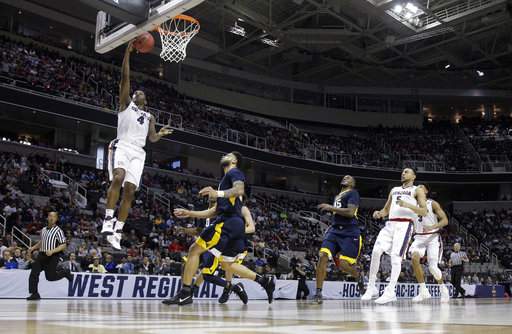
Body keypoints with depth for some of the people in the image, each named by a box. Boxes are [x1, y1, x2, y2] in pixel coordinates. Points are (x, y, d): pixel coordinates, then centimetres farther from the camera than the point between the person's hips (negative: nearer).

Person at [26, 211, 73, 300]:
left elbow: (63, 246, -10)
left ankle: (65, 272, 22)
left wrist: (52, 251, -22)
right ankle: (34, 294, 1)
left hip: (53, 256, -6)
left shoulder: (58, 231, -7)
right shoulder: (43, 230, 13)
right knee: (33, 273, -8)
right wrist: (33, 248, 15)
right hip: (42, 255, 6)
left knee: (50, 277, -6)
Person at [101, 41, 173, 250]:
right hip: (122, 146, -4)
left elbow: (152, 138, 19)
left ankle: (117, 232, -6)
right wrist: (128, 51, 3)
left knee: (130, 190, -7)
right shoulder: (126, 104, 18)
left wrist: (161, 134, -4)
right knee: (118, 178, -29)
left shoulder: (150, 117, 29)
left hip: (138, 152, 4)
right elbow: (125, 77, 9)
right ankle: (108, 221, -28)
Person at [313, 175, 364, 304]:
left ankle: (359, 277, 23)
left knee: (343, 264, -13)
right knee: (323, 257, -16)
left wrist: (331, 208, -15)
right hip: (334, 231, 7)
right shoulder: (337, 197, 25)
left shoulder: (353, 193, -1)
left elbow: (350, 212, -17)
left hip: (349, 233, -7)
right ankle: (318, 293, -14)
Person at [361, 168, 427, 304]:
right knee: (376, 252, -10)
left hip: (404, 225, -5)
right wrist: (379, 213, 4)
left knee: (396, 257, -14)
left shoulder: (417, 190, 8)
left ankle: (390, 292, -12)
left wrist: (407, 205, -18)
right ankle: (371, 288, -3)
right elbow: (386, 209, 28)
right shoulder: (394, 190, 25)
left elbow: (424, 211, -3)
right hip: (390, 224, 5)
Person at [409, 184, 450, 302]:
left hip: (433, 237, -3)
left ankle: (444, 289, 18)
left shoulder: (432, 204, -3)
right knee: (414, 257, -25)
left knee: (433, 267, -12)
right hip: (419, 237, 3)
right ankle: (423, 291, -16)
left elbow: (445, 220, -10)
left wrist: (433, 227, -26)